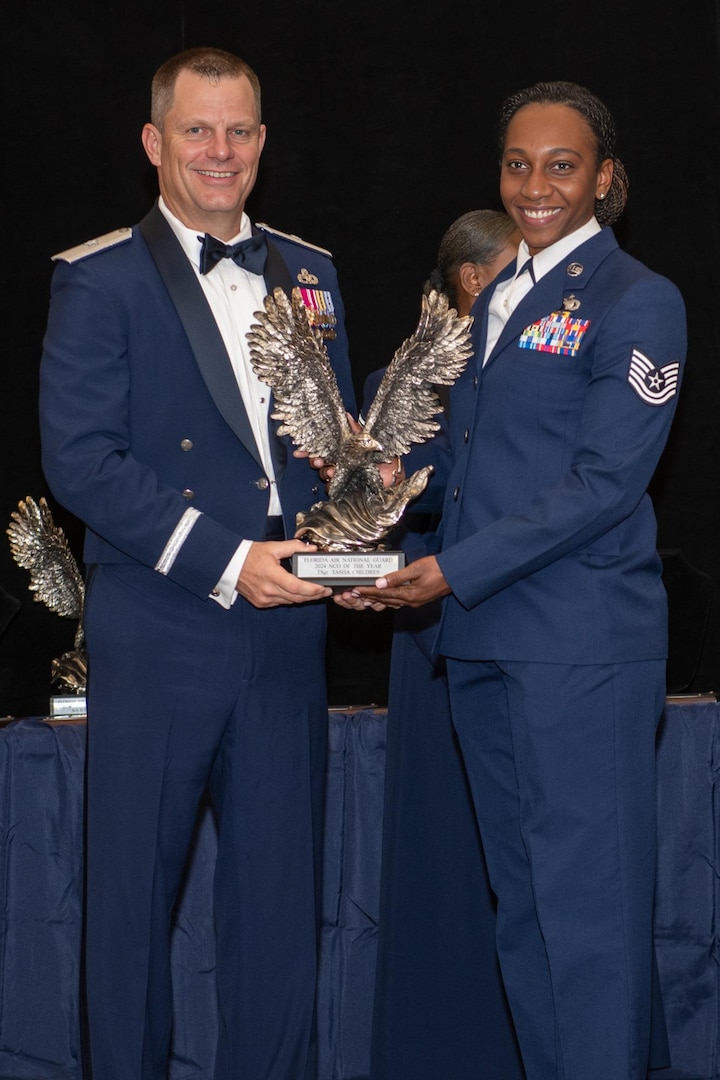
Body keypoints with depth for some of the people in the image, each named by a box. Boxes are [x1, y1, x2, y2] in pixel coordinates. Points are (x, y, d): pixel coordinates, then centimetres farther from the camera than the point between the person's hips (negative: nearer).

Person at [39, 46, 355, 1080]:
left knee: (280, 891, 10)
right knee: (133, 888, 5)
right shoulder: (98, 279, -2)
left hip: (286, 624, 4)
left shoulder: (308, 273, 14)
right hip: (157, 635, -4)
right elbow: (80, 458, -11)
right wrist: (224, 561, -17)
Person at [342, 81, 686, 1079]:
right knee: (521, 901, 12)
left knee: (588, 902, -5)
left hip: (583, 648, -8)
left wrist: (455, 572, -17)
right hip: (483, 640, 8)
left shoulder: (638, 301, -5)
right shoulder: (494, 300, 19)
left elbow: (606, 480, -13)